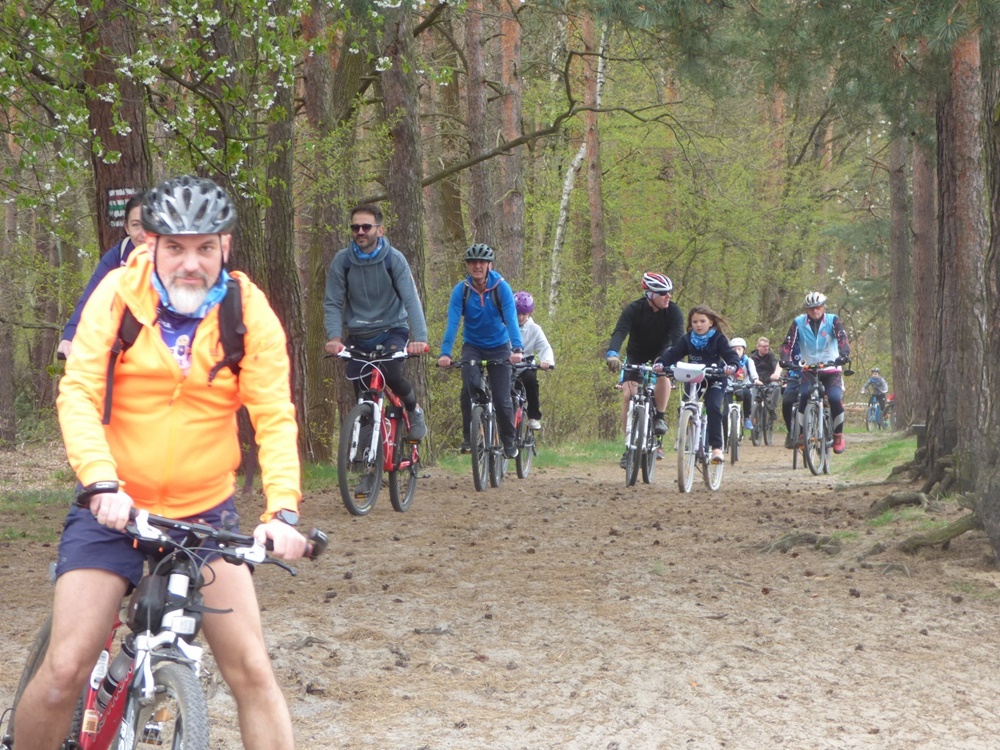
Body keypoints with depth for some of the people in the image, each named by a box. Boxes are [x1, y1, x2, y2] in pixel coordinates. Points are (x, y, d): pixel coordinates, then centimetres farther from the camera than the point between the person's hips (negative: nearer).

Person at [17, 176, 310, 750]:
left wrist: (283, 510, -25)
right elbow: (78, 394, -14)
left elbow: (275, 416, -10)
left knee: (252, 670, -9)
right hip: (114, 509, -1)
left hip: (206, 512, 1)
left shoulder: (248, 310, -5)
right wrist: (102, 484, -30)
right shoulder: (118, 294, -7)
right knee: (65, 672, -10)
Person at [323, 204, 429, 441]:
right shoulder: (342, 261, -9)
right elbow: (333, 303, -9)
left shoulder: (394, 259, -13)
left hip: (392, 330, -2)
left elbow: (411, 300, -20)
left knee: (391, 374, -27)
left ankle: (414, 410, 4)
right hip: (358, 336, 2)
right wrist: (334, 338, -26)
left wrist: (420, 339, -33)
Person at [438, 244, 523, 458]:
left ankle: (509, 441, 17)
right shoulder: (461, 290, -15)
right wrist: (445, 353, -36)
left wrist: (517, 349, -41)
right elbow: (452, 322, -23)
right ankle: (468, 437, -11)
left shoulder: (501, 287, -17)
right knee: (470, 386, -25)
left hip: (498, 347, 0)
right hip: (472, 346, 0)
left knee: (501, 398, -5)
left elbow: (511, 319, -25)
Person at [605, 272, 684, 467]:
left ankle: (660, 418, -15)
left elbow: (678, 338, -31)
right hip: (636, 354, 0)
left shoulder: (673, 311, -20)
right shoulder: (634, 310, -23)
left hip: (661, 352, 0)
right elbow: (620, 332, -36)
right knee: (628, 394, -16)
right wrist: (612, 354, -56)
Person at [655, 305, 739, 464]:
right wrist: (660, 363, -32)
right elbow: (673, 353, -12)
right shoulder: (687, 340, -2)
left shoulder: (718, 339, -8)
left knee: (713, 407, -24)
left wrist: (732, 366, -39)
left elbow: (731, 354, -16)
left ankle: (716, 447, -23)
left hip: (715, 380, -4)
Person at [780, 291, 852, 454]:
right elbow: (788, 343, -9)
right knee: (803, 395, -26)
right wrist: (784, 360, -29)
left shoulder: (833, 321, -4)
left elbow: (842, 338, -17)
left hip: (831, 369, -1)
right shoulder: (799, 323, -2)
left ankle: (838, 436, -4)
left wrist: (844, 355, -38)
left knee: (835, 398, -23)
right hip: (809, 369, 1)